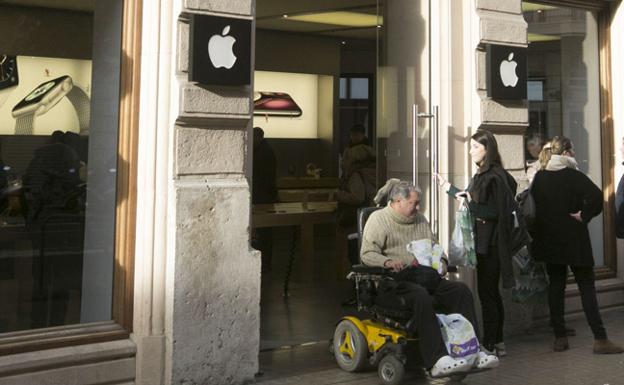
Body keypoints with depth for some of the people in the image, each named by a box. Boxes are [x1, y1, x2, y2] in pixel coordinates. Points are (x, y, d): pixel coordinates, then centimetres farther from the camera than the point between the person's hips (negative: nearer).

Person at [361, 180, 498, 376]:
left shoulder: (420, 219, 24)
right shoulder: (378, 219, 2)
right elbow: (367, 254, -8)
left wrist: (441, 261, 8)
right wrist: (388, 261, -28)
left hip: (423, 277, 7)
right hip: (393, 281, -7)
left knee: (461, 290, -14)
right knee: (420, 296, -37)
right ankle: (437, 360, -42)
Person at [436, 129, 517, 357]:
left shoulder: (496, 176, -14)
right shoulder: (482, 175, 14)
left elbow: (496, 211, -19)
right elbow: (472, 199, 23)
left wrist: (471, 202, -21)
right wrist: (449, 188, 29)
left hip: (490, 241, -10)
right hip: (482, 240, 10)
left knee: (487, 292, -5)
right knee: (490, 292, 13)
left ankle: (490, 345, 2)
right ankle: (497, 343, 21)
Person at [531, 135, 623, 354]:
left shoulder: (539, 177, 3)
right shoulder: (573, 176, -13)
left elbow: (533, 207, 11)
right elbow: (596, 197, -27)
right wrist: (584, 216, -13)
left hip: (549, 241, 5)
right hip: (574, 240, -5)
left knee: (556, 286, 10)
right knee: (586, 287, 1)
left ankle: (560, 338, 13)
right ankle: (600, 339, 2)